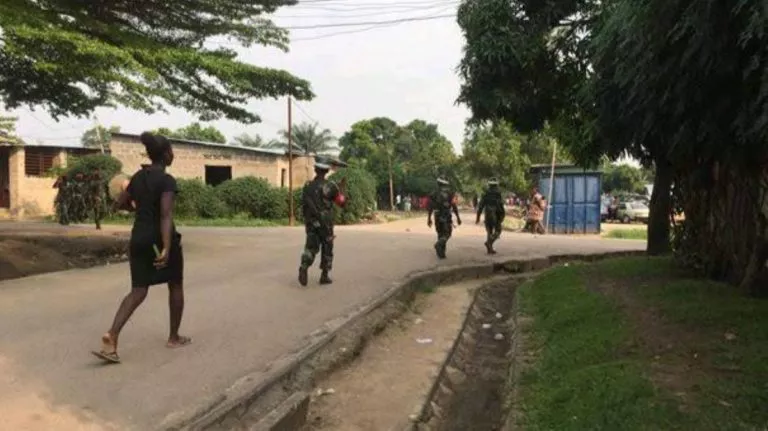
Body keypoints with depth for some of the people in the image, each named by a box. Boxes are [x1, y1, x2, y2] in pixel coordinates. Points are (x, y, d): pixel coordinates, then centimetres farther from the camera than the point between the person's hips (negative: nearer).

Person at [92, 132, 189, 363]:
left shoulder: (137, 177, 9)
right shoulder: (167, 180, -14)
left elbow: (119, 204, 17)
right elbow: (166, 215, -25)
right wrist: (166, 249, -31)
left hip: (139, 238, 6)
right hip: (161, 239, -6)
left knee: (138, 291, 7)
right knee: (176, 286, 13)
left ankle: (111, 336, -11)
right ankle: (174, 337, 23)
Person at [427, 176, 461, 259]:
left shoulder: (434, 194, 5)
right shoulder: (450, 194, -2)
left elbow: (430, 207, 2)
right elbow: (454, 206, -8)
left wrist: (429, 219, 7)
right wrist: (458, 217, -2)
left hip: (437, 217, 3)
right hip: (447, 217, -3)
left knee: (440, 234, 15)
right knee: (447, 234, 5)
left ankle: (441, 253, 17)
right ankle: (438, 244, -24)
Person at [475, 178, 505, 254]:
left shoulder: (485, 194, 4)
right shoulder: (498, 194, -9)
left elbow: (480, 206, 4)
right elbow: (501, 207, -14)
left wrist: (478, 217, 8)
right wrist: (502, 216, -3)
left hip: (487, 216, 4)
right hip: (496, 216, -4)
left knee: (489, 232, 14)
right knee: (497, 231, 8)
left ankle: (490, 249, 12)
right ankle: (489, 242, -15)